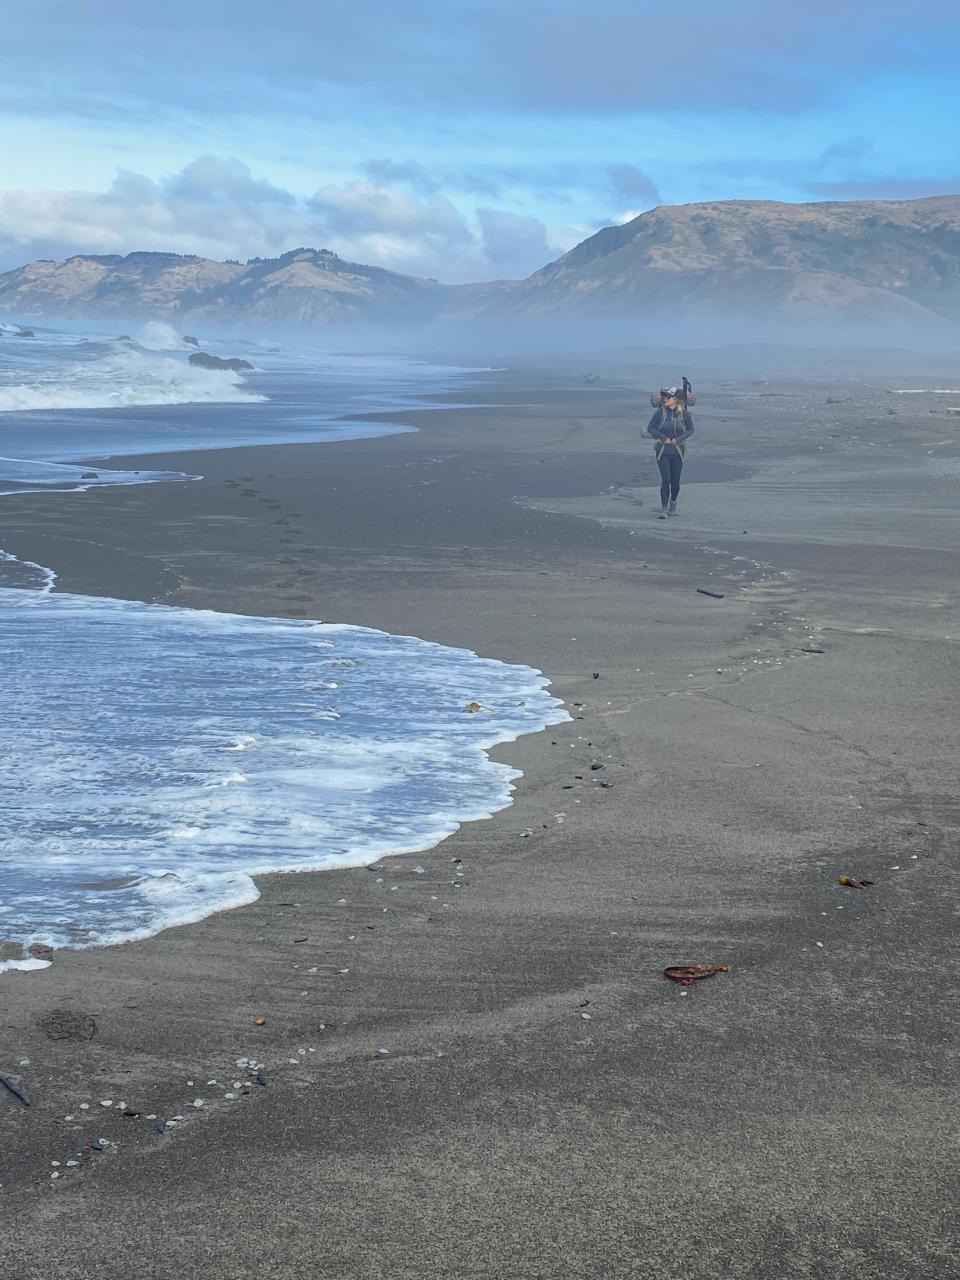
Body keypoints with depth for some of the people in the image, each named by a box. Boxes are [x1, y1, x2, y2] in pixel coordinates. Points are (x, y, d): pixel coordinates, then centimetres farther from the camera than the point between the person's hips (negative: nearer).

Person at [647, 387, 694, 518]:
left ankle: (673, 505, 31)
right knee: (665, 479, -12)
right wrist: (664, 438, -11)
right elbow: (650, 428, 1)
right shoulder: (660, 412, -4)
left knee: (675, 481, 6)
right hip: (662, 451, -1)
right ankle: (663, 509, -7)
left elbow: (690, 430, 4)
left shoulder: (684, 413, -3)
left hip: (677, 451, 1)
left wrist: (678, 439, -11)